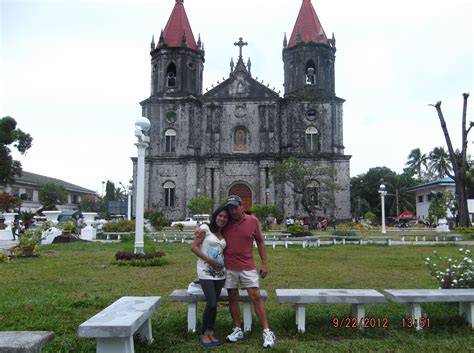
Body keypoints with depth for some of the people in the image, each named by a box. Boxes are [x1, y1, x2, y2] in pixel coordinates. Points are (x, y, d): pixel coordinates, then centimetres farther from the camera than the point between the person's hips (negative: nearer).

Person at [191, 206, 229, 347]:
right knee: (211, 304, -11)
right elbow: (194, 247, -10)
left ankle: (210, 333, 21)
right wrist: (209, 260, -16)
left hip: (220, 272, 6)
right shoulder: (205, 228, -6)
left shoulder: (224, 234, 11)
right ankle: (204, 334, 8)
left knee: (214, 304, 8)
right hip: (206, 271, -5)